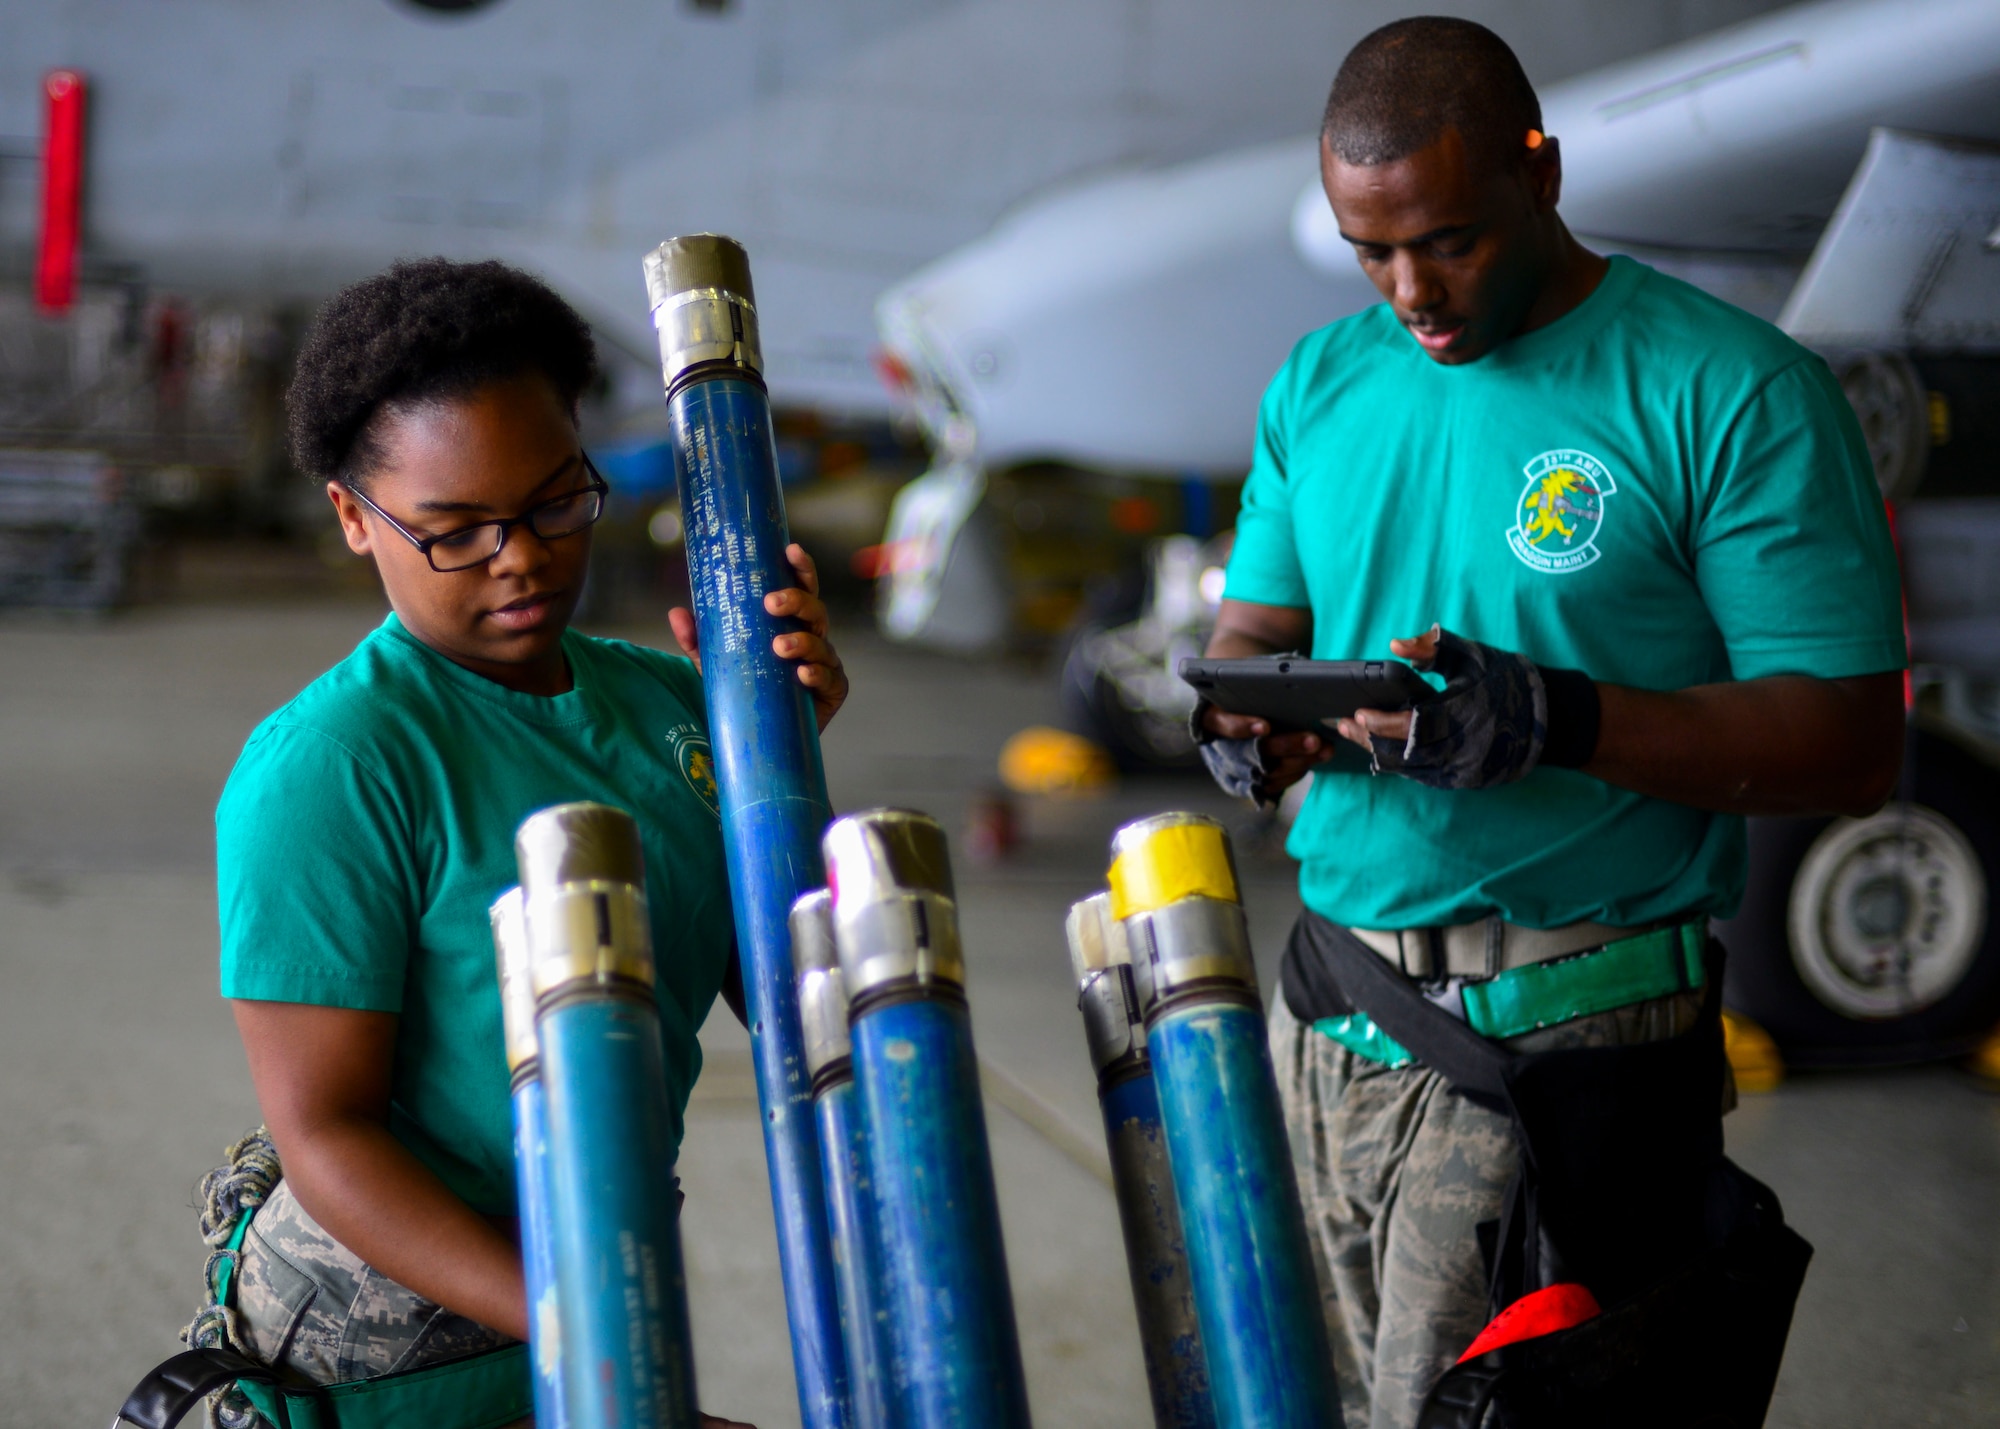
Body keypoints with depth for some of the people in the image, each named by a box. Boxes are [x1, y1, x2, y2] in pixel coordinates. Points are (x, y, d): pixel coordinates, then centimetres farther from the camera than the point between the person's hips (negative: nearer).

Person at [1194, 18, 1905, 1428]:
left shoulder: (1736, 393, -8)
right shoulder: (1321, 385, 10)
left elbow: (1852, 744, -12)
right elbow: (1248, 639, 13)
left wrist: (1555, 721, -25)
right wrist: (1247, 725, -12)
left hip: (1559, 1044, -6)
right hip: (1328, 1019, 6)